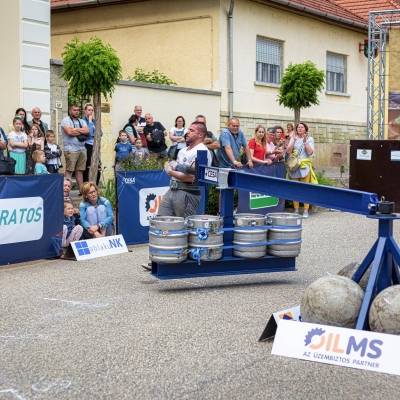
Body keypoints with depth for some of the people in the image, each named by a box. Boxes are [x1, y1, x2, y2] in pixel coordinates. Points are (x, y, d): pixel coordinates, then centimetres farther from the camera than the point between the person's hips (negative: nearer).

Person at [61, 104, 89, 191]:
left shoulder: (82, 121, 19)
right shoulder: (66, 120, 1)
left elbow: (87, 131, 2)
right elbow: (69, 132, -15)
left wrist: (75, 130, -8)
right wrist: (81, 131, -2)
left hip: (82, 149, 6)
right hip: (71, 150, -6)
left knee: (80, 171, 8)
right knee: (69, 171, -8)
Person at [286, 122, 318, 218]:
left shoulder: (309, 139, 7)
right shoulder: (293, 138, 12)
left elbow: (310, 152, -4)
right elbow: (288, 151, 0)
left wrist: (305, 141, -9)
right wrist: (293, 139, -6)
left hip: (305, 166, -2)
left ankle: (306, 211, -3)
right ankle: (296, 210, 7)